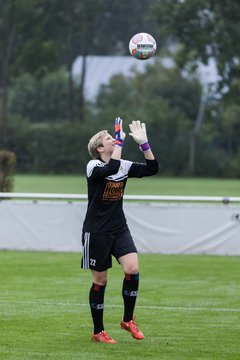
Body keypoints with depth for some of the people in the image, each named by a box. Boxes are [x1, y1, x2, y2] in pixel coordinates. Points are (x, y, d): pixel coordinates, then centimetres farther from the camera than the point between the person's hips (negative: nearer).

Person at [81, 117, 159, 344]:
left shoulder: (124, 166, 5)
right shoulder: (93, 166, -12)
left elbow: (152, 168, -2)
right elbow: (111, 168, -34)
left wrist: (143, 142, -10)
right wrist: (120, 140, -27)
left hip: (119, 229, 5)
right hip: (96, 231, -4)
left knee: (132, 269, -16)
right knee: (100, 280, 2)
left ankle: (128, 320, 3)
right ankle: (98, 331, 16)